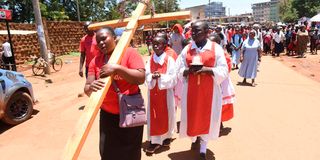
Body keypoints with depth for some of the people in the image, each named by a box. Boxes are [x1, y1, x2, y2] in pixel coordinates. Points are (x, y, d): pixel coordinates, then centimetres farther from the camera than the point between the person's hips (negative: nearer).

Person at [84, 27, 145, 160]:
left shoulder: (130, 52, -9)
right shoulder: (95, 61, 3)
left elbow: (141, 78, -19)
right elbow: (87, 88, -2)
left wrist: (117, 68, -29)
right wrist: (91, 88, -26)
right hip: (107, 114, 4)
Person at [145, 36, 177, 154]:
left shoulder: (169, 60, -6)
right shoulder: (150, 60, 4)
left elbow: (172, 78, -10)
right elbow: (146, 76, -1)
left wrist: (160, 76, -23)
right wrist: (153, 77, -21)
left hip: (166, 92, -2)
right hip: (153, 92, 3)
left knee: (166, 114, 10)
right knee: (154, 116, 5)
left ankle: (167, 136, 30)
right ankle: (155, 140, 14)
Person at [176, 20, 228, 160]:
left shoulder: (216, 48, -4)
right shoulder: (187, 49, 2)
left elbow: (223, 71, -5)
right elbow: (179, 71, 3)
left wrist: (207, 69, -20)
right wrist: (188, 70, -18)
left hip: (209, 90, -2)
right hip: (191, 89, 2)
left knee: (206, 116, 6)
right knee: (192, 116, 10)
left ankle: (203, 148, 20)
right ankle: (194, 139, 37)